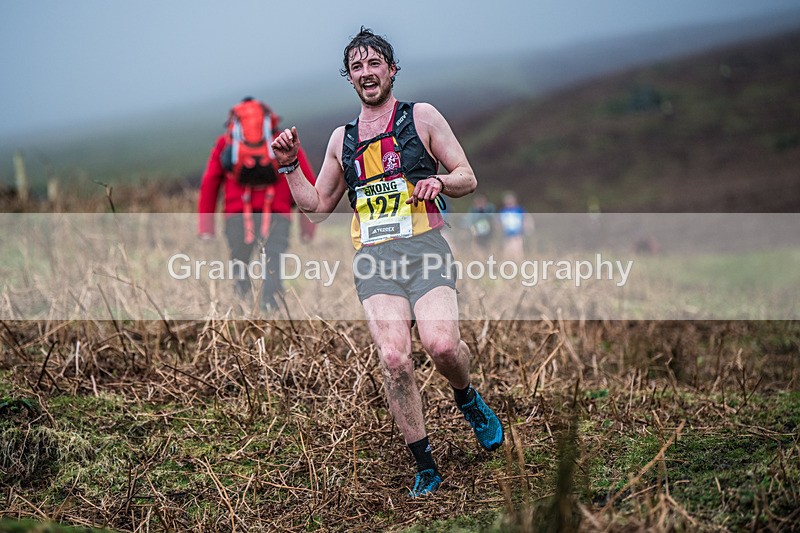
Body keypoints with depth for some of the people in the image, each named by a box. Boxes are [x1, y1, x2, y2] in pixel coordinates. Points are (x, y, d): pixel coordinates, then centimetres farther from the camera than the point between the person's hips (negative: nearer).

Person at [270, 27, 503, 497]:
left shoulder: (422, 116, 10)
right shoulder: (342, 138, 20)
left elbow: (468, 178, 9)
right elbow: (318, 207, 26)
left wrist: (439, 181, -12)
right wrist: (290, 166, 13)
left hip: (423, 246, -2)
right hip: (373, 257, 3)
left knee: (442, 344, -25)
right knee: (394, 358, -18)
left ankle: (468, 398, 10)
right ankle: (425, 465, -4)